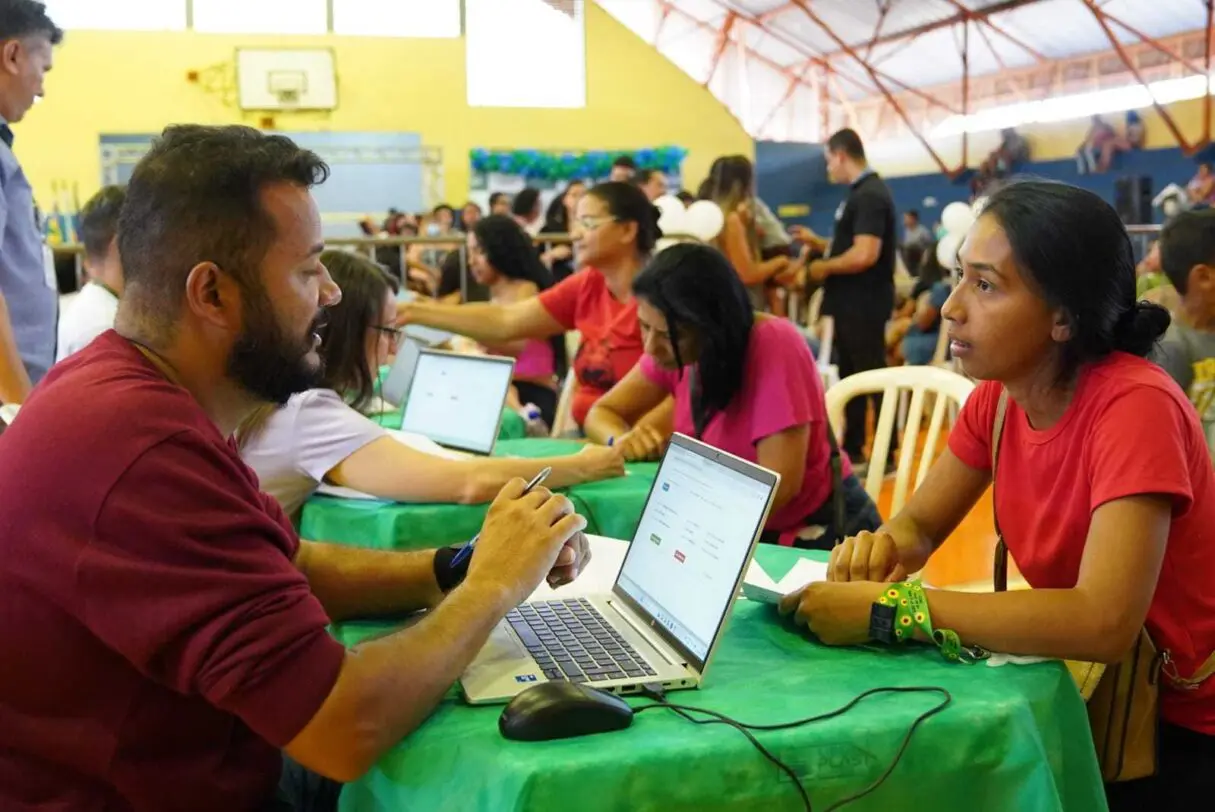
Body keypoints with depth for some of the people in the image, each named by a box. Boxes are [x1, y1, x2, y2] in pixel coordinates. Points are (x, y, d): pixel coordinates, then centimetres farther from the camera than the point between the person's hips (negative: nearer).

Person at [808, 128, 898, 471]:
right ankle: (852, 451, 25)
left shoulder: (870, 195, -18)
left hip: (865, 304, -10)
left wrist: (825, 267, -14)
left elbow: (864, 255, -27)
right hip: (852, 303, 10)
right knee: (850, 376, 16)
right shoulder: (861, 193, 13)